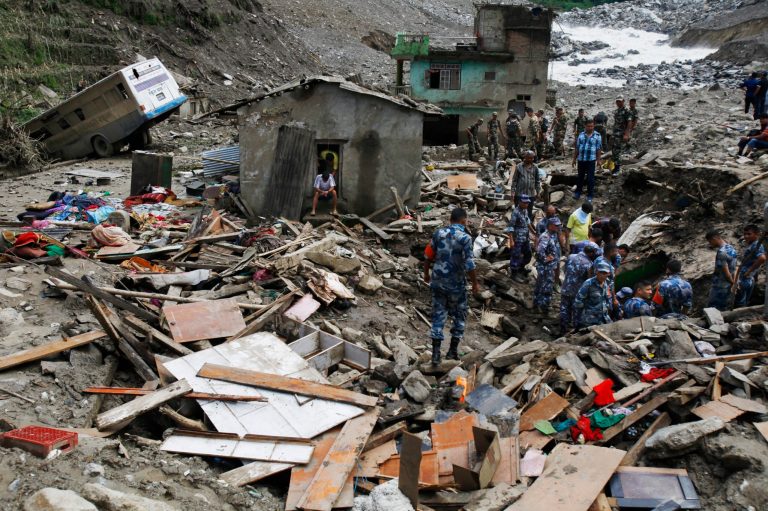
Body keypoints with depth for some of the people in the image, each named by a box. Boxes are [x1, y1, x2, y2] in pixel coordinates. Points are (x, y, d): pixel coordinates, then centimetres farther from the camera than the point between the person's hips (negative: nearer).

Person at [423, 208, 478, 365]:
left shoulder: (438, 233, -1)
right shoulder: (465, 238, -14)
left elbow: (428, 256, 4)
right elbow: (469, 265, -16)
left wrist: (426, 274, 18)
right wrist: (475, 283, -4)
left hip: (438, 281, 4)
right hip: (456, 283, -3)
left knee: (438, 315, 9)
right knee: (459, 316, 15)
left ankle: (436, 353, 7)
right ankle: (452, 351, 18)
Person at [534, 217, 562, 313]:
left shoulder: (554, 235, 5)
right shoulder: (545, 237, -24)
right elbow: (540, 251, -37)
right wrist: (545, 259, -23)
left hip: (552, 266, 9)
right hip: (545, 267, -9)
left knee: (540, 285, 20)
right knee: (546, 287, 0)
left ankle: (537, 303, 33)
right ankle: (543, 306, 11)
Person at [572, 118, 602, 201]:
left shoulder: (597, 136, -2)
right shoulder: (581, 135, 6)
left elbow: (599, 149, -1)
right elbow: (576, 148, 9)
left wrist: (598, 160, -5)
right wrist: (574, 159, 9)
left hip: (591, 160, -3)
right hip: (581, 159, 3)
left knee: (590, 178, 2)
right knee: (580, 177, 13)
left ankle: (590, 195, 13)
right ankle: (578, 192, 27)